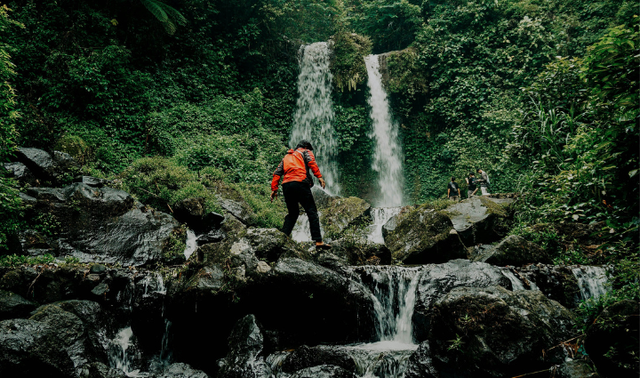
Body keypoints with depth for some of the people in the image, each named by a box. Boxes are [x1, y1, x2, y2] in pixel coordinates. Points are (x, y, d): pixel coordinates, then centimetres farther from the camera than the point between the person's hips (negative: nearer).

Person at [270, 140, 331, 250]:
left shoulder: (286, 157, 33)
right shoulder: (305, 152, 19)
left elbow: (277, 173, 22)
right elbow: (311, 162, -3)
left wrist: (274, 189, 18)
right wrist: (319, 176, -12)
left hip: (286, 185, 5)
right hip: (300, 183, -5)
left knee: (292, 213, 19)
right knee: (312, 212, -4)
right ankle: (318, 241, -12)